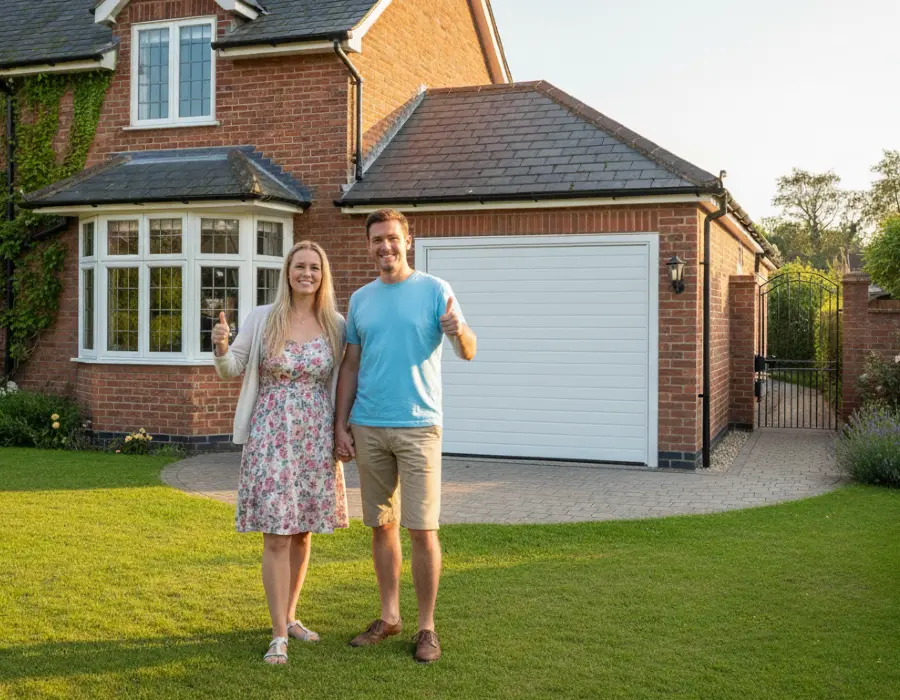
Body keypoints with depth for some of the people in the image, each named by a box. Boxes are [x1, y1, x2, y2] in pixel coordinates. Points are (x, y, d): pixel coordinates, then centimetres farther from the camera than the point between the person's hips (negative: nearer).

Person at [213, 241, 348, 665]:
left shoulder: (335, 325, 2)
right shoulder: (261, 319, -3)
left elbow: (343, 381, 10)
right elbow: (231, 371, -1)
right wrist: (220, 347, -21)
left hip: (317, 440, 3)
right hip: (272, 437, -3)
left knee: (302, 532, 12)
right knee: (276, 536, -4)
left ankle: (289, 616, 29)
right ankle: (279, 635, 3)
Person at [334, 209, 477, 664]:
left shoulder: (434, 291, -1)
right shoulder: (360, 299, 11)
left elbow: (468, 352, -8)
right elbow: (350, 366, 13)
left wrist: (459, 332, -31)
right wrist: (340, 425, 6)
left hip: (418, 426, -4)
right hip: (368, 428, 4)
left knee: (422, 530, -2)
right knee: (382, 525, 11)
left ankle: (426, 626, 10)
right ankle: (388, 616, 24)